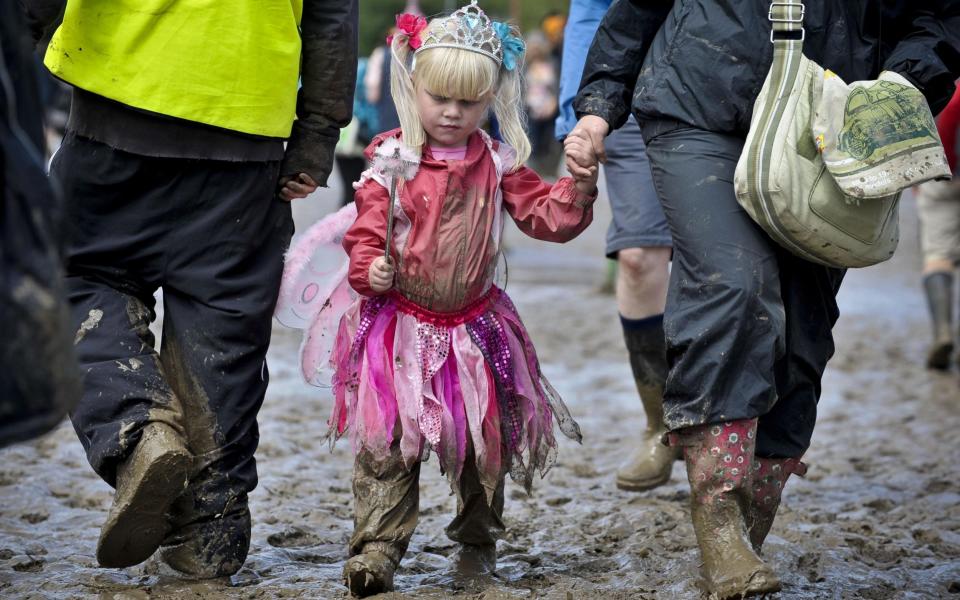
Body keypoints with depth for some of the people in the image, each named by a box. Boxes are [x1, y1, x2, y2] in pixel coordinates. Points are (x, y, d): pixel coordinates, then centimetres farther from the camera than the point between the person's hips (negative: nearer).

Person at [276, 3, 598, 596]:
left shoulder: (498, 164, 2)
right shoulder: (391, 160, -5)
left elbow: (549, 217, 0)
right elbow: (366, 230, -4)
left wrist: (579, 179, -16)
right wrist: (370, 268, -24)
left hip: (473, 328, 3)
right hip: (397, 323, -2)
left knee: (484, 439, 10)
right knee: (386, 441, -8)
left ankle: (479, 539, 30)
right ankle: (377, 547, -5)